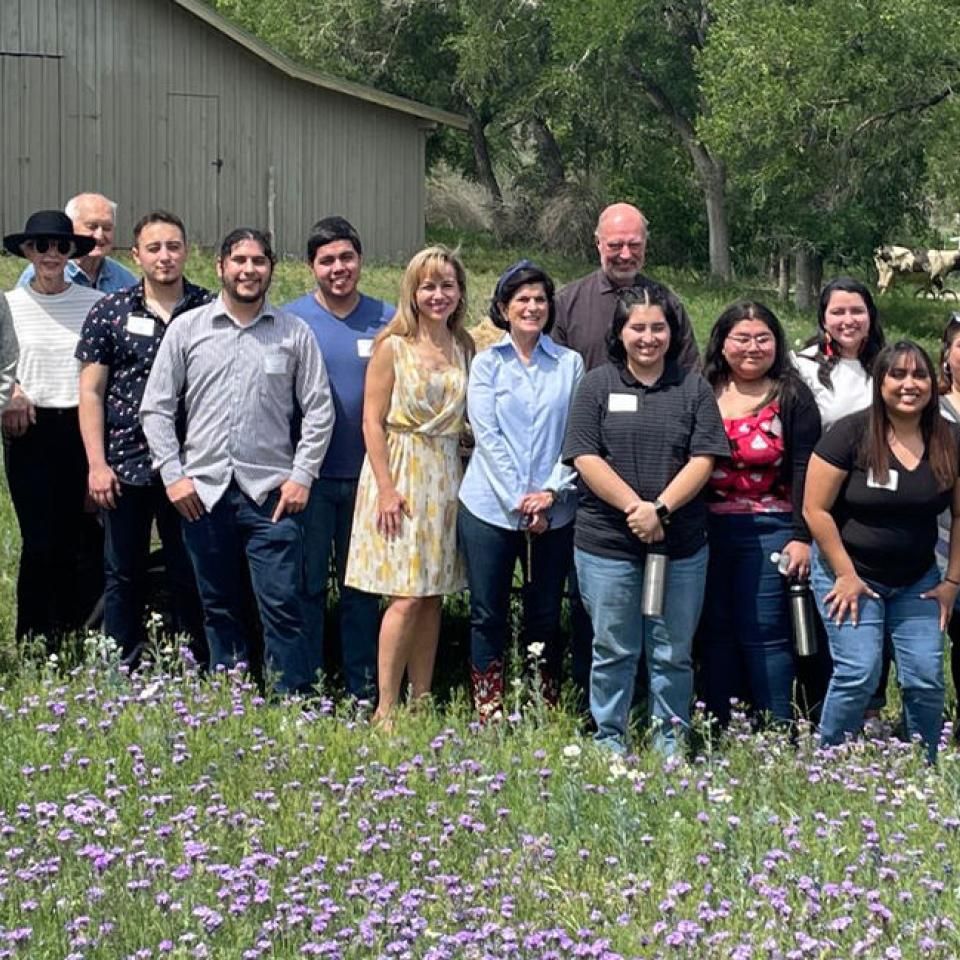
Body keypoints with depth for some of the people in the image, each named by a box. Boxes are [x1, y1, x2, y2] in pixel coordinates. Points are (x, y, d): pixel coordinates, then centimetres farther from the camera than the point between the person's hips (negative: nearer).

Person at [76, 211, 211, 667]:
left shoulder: (209, 310, 2)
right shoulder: (109, 312, 2)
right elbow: (91, 392, 3)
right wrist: (97, 464, -4)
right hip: (126, 464, 0)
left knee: (190, 574, 6)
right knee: (124, 575, 7)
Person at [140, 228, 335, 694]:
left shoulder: (295, 333, 4)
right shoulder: (187, 328, 6)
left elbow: (319, 411, 5)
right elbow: (156, 407, 7)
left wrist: (301, 476, -3)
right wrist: (172, 475, -1)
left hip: (271, 494, -2)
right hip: (203, 493, 2)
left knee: (282, 606, -6)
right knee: (219, 608, 9)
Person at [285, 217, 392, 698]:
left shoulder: (386, 320, 4)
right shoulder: (290, 320, 0)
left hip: (365, 473, 2)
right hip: (310, 476, -1)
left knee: (361, 586, 10)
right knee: (307, 583, 3)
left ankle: (363, 691, 18)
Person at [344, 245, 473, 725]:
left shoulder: (464, 348, 8)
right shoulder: (391, 346, -6)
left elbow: (467, 417, 13)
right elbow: (373, 421, -8)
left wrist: (468, 479, 3)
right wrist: (386, 487, -14)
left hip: (447, 477, 5)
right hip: (399, 472, -5)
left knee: (433, 595, 6)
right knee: (407, 597, -9)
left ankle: (421, 703, 13)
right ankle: (385, 711, -3)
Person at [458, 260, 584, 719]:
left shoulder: (570, 364, 6)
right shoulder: (486, 363, 3)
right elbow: (487, 436, -4)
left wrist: (552, 492, -11)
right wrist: (519, 501, -12)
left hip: (553, 513, 1)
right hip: (490, 507, -1)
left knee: (545, 616, 6)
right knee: (487, 615, 2)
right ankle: (488, 717, 9)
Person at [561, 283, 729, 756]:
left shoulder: (693, 388, 7)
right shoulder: (598, 385, 4)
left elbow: (703, 459, -2)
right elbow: (586, 457, -5)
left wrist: (661, 509, -15)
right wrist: (633, 507, -16)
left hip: (681, 544, 1)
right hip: (607, 542, -1)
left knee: (673, 654, 8)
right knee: (613, 651, 7)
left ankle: (670, 745, 18)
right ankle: (609, 747, 17)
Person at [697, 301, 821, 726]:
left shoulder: (793, 397, 1)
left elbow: (804, 469, -4)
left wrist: (802, 536, -11)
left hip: (769, 531, -3)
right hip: (706, 529, 3)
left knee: (764, 634, -3)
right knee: (714, 633, 7)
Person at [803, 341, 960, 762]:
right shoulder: (851, 434, -14)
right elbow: (816, 509, -13)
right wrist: (846, 575, -11)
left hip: (917, 580, 4)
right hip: (850, 573, -4)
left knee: (926, 679, -2)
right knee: (859, 673, -12)